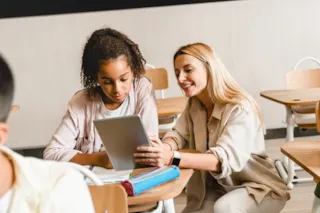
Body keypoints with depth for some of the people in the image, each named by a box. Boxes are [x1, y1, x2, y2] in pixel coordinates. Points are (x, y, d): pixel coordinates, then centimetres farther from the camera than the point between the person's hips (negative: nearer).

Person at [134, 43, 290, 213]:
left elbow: (227, 158, -38)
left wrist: (172, 158, -52)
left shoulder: (240, 109, -24)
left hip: (259, 188, -6)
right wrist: (164, 149, -33)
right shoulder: (194, 104, 2)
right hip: (216, 188, 7)